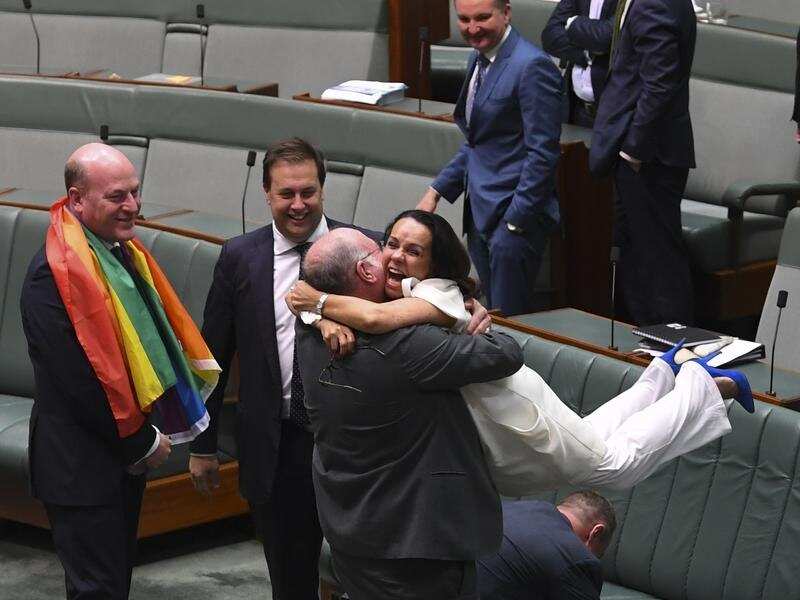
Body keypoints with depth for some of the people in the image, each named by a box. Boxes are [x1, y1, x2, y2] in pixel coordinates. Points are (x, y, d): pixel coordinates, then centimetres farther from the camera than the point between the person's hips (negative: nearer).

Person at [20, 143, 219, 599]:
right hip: (83, 468, -9)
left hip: (127, 453, 9)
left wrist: (147, 435, 6)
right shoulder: (55, 274, -23)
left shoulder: (124, 251, 6)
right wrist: (142, 444, -14)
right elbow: (79, 379, -24)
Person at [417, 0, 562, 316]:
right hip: (480, 213, 9)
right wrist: (436, 191, 15)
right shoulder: (479, 59, 13)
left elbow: (542, 152, -17)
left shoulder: (532, 66, -15)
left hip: (513, 214, -9)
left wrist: (516, 220, -18)